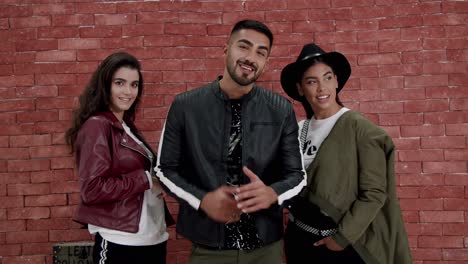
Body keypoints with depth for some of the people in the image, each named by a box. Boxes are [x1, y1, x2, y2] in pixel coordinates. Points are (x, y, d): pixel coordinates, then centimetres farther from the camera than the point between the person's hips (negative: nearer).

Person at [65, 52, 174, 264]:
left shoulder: (127, 126, 10)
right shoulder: (97, 126, -13)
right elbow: (92, 189, -19)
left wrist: (157, 180, -3)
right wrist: (145, 179, -16)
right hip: (120, 242, -8)